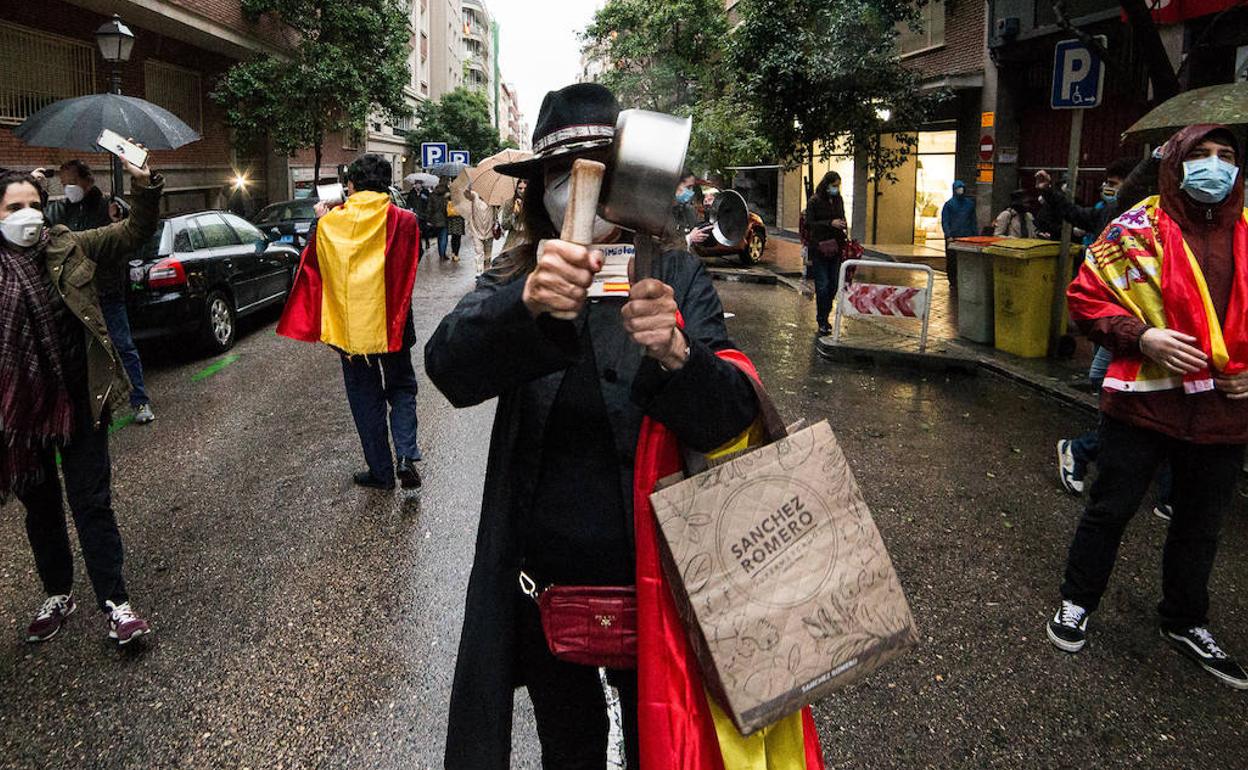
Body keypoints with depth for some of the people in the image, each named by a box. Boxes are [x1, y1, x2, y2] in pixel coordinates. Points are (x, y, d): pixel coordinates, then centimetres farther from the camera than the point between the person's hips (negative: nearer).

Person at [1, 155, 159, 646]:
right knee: (40, 508, 17)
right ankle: (58, 596, 34)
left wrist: (144, 184, -22)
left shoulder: (68, 248, -2)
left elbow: (134, 233, -6)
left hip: (79, 401, -1)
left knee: (92, 503, 3)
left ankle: (114, 602, 11)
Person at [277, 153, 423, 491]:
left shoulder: (329, 224, -7)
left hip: (350, 324, 0)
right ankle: (406, 455, -1)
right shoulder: (403, 221, -9)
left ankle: (380, 470, 18)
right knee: (401, 387, 18)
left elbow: (312, 268, 6)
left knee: (366, 398, 12)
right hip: (392, 322, 0)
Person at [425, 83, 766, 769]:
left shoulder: (677, 279, -8)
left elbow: (730, 419, -18)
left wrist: (676, 355, -39)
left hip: (650, 578, -1)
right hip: (542, 578, 2)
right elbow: (449, 369, -24)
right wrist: (527, 305, -44)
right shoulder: (513, 281, -5)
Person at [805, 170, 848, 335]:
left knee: (833, 285, 7)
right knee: (823, 286, -6)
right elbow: (809, 224, -11)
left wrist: (844, 240, 8)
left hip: (835, 248, 5)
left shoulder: (839, 200, 10)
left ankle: (824, 316, 22)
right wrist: (830, 223, -20)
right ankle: (822, 322, 1)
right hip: (819, 249, -5)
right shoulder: (814, 202, -6)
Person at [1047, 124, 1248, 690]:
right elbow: (1085, 297, -5)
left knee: (1201, 522, 18)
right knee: (1110, 508, 9)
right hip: (1144, 401, -4)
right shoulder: (1138, 229, -6)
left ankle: (1185, 622, 38)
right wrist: (1141, 336, -18)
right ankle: (1077, 601, 30)